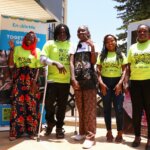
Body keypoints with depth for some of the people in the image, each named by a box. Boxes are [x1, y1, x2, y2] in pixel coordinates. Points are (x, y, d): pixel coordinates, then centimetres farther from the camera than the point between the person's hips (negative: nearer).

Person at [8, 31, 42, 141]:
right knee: (18, 104, -5)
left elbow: (38, 68, 3)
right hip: (19, 79, 1)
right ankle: (16, 131, 1)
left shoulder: (37, 51, 10)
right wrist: (12, 49, -2)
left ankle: (32, 131, 6)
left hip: (32, 80, 0)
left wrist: (35, 81, -9)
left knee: (32, 105, -2)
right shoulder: (17, 49, 12)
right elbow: (11, 64, 4)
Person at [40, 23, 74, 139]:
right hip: (52, 79, -2)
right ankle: (50, 122, 23)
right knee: (49, 102, -6)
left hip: (66, 80, 2)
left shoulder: (71, 46, 12)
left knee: (62, 105, 6)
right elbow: (43, 58, -7)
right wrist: (56, 63, -21)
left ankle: (59, 127, 21)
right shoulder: (50, 43, 3)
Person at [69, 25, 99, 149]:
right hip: (77, 79, 3)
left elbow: (94, 62, -4)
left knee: (90, 109, -5)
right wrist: (73, 78, -9)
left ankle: (90, 136, -4)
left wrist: (92, 47, -13)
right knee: (80, 108, 10)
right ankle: (83, 131, 23)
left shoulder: (93, 45, 6)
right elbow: (71, 63, 2)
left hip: (89, 80, -3)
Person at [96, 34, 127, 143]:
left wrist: (120, 83, -11)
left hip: (117, 82, -1)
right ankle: (109, 132, 17)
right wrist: (101, 83, -9)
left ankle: (120, 133, 9)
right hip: (105, 82, 1)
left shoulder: (121, 55, 7)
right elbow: (98, 70, 4)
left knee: (119, 108, -3)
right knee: (107, 108, 7)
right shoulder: (102, 55, 9)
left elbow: (124, 70, 1)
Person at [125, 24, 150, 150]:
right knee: (136, 110, 8)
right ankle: (137, 136, 20)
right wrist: (126, 82, 6)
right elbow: (129, 66, 13)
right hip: (135, 82, 3)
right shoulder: (132, 47, 14)